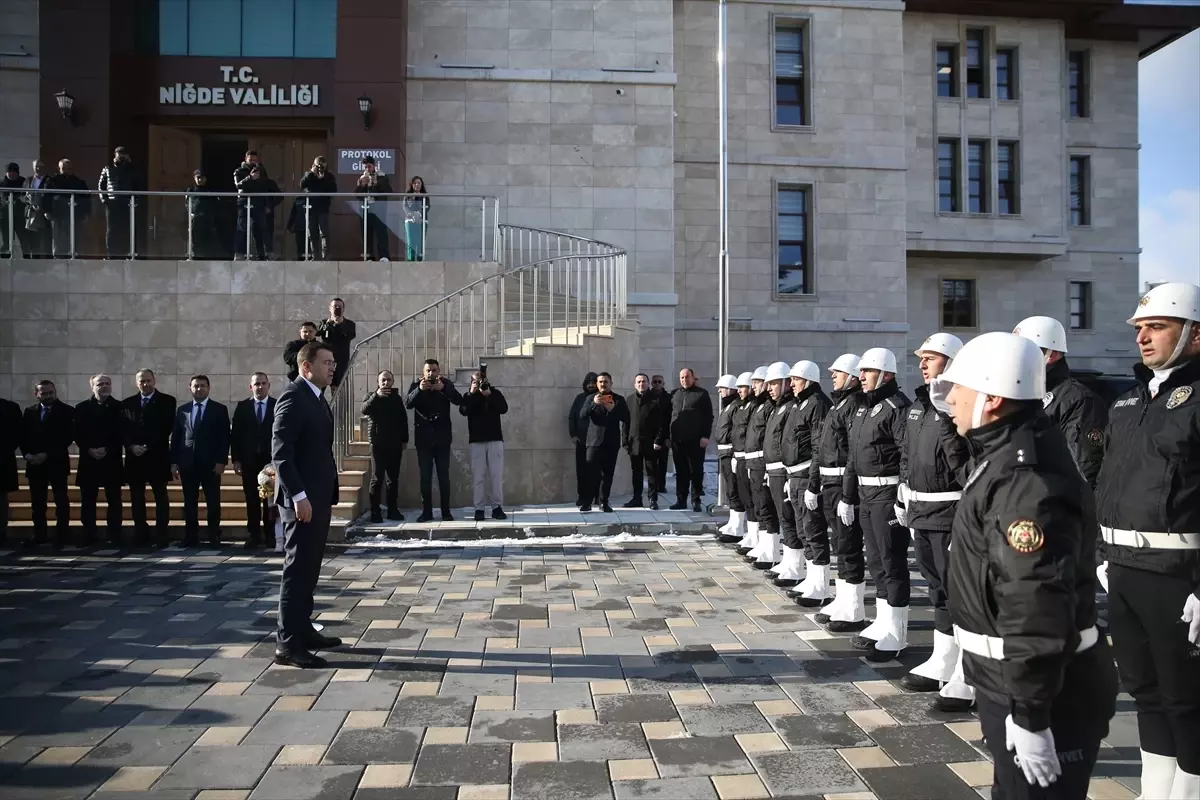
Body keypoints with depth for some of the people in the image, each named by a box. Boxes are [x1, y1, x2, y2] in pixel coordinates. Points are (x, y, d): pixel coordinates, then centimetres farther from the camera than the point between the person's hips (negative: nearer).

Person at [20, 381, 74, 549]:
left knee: (61, 501, -1)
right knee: (37, 502, 8)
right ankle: (39, 536, 16)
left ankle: (61, 537, 3)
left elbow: (69, 436, -10)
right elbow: (23, 436, 10)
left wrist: (47, 454, -14)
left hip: (56, 462, -4)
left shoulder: (66, 411, -3)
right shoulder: (29, 412, 11)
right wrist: (27, 454, -7)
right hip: (34, 463, 4)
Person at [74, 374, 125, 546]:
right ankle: (88, 536, 12)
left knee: (114, 501, 1)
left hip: (112, 461, -1)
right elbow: (77, 434, 4)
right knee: (87, 501, 4)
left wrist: (107, 449, -13)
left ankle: (115, 537, 5)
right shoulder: (82, 408, 8)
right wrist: (89, 450, -11)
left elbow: (122, 433, -2)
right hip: (88, 460, 2)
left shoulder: (119, 407, 4)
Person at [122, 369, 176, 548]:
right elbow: (123, 429, 6)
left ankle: (161, 536, -1)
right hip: (134, 456, 4)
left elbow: (167, 428, -6)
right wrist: (132, 446, -12)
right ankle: (141, 536, 11)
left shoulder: (167, 401, 2)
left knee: (161, 498, -2)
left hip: (157, 456, -3)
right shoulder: (127, 403, 13)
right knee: (137, 499, 5)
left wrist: (148, 446, -14)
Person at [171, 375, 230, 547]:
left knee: (213, 502, 1)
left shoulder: (219, 409, 3)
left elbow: (224, 437, -2)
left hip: (210, 463, -3)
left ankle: (214, 536, 8)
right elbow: (175, 437, 11)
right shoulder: (182, 410, 12)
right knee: (189, 502, 5)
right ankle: (191, 536, 12)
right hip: (187, 463, 3)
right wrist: (174, 462, 4)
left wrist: (221, 461, -10)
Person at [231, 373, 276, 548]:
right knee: (251, 499, 4)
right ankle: (253, 535, 10)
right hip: (248, 460, 1)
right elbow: (235, 434, 4)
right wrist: (235, 459, -2)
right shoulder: (242, 406, 5)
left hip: (271, 459, -1)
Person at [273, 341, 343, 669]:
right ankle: (288, 643, 0)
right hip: (302, 498, -9)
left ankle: (303, 630, 24)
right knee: (297, 569, -5)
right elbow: (280, 451, -20)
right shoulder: (293, 396, -13)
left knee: (309, 568, 14)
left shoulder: (317, 398, 16)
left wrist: (327, 496, 16)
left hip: (318, 496, 9)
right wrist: (298, 495, -24)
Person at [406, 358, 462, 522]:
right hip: (423, 438, 1)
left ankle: (446, 511, 7)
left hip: (442, 438, 0)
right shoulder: (416, 385, 1)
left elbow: (458, 400, -15)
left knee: (444, 476, 2)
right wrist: (419, 389, -31)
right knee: (425, 476, 3)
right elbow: (407, 403, -15)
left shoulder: (446, 383, 1)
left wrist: (443, 388, -30)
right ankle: (426, 512, 8)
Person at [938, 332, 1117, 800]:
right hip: (1009, 678, 10)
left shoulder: (1027, 481, -27)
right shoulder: (1004, 458, 8)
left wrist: (1029, 714, -25)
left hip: (1039, 688, -10)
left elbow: (1038, 607, -30)